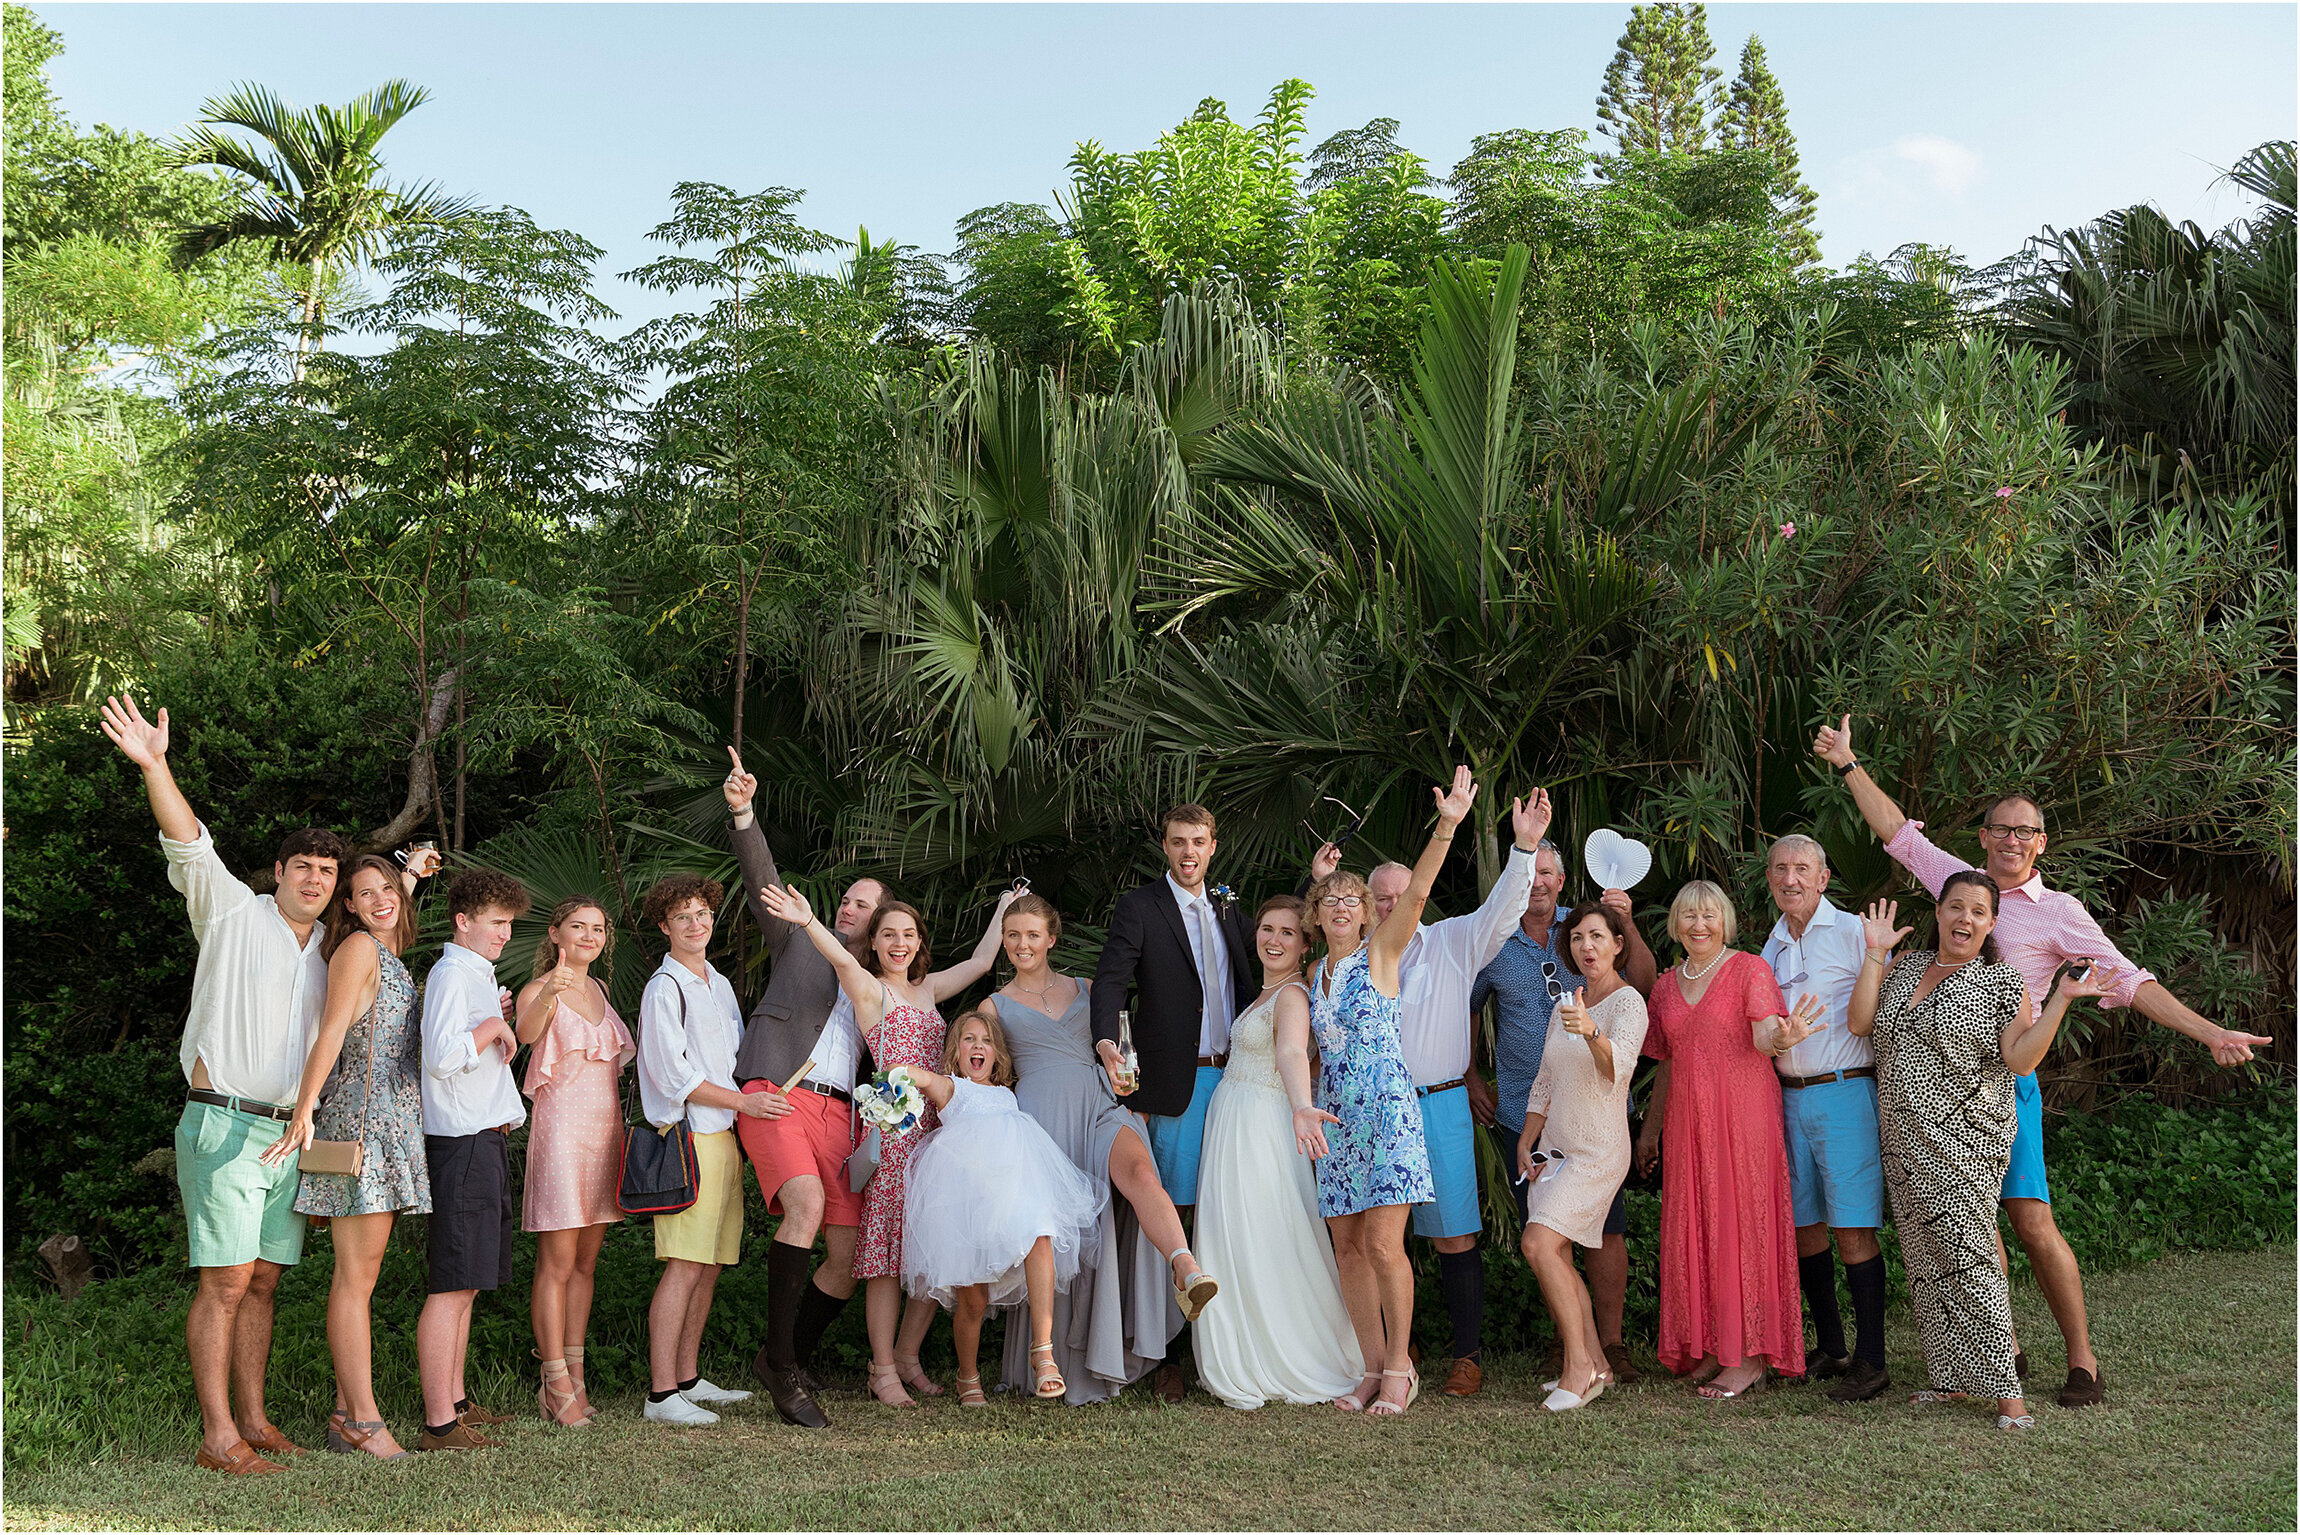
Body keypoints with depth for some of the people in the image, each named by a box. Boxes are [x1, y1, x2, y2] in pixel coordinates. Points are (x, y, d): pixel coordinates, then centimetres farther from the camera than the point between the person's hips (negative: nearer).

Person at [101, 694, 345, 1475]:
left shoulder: (329, 950, 15)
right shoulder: (234, 913, -1)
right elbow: (189, 847, -15)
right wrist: (154, 766, -28)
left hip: (289, 1136, 6)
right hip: (224, 1124, -6)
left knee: (263, 1282, 9)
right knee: (227, 1283, -8)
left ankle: (252, 1420, 16)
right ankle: (218, 1437, -4)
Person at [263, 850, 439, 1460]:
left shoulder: (389, 957, 18)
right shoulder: (357, 948, -6)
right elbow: (331, 1032, -14)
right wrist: (304, 1111, -20)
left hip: (392, 1121, 10)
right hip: (360, 1115, -10)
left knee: (359, 1275, 9)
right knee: (356, 1277, -8)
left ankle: (347, 1414, 13)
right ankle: (363, 1421, -6)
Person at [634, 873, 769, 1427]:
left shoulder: (719, 985, 19)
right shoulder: (664, 988, -7)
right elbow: (675, 1076, -12)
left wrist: (760, 1102, 13)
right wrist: (742, 1102, -11)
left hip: (724, 1136, 8)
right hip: (688, 1137, -8)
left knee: (710, 1264, 10)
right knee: (685, 1266, -10)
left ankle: (689, 1379, 18)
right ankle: (661, 1393, -7)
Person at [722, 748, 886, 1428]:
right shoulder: (799, 942, 16)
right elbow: (763, 880, 2)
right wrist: (743, 812, -12)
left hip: (840, 1112, 4)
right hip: (778, 1093, -4)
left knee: (848, 1257, -2)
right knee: (806, 1205, -29)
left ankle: (790, 1359, 21)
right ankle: (780, 1362, -19)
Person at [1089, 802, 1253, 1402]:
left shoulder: (1229, 911, 17)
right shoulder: (1139, 907, 0)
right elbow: (1111, 980, -11)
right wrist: (1107, 1044, -30)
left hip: (1233, 1078, 5)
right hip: (1177, 1082, -5)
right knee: (1176, 1212, -4)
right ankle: (1169, 1354, 4)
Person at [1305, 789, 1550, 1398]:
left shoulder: (1452, 942, 4)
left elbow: (1500, 912, -6)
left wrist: (1525, 847, -18)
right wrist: (1322, 886, 7)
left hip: (1439, 1104, -2)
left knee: (1454, 1236, -1)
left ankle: (1467, 1355, 9)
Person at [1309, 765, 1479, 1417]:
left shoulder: (1380, 952, -1)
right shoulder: (1315, 974, 14)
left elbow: (1417, 890, -16)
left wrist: (1447, 826, -28)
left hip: (1386, 1108, -6)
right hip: (1336, 1117, 6)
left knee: (1383, 1246, -10)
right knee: (1348, 1249, 5)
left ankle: (1400, 1368, 3)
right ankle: (1374, 1368, 15)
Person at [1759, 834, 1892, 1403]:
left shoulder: (1853, 932, -3)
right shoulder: (1771, 946, 16)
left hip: (1844, 1094, -6)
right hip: (1787, 1096, 6)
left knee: (1853, 1229, -7)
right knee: (1803, 1224, 9)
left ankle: (1871, 1361, -2)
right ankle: (1831, 1349, 20)